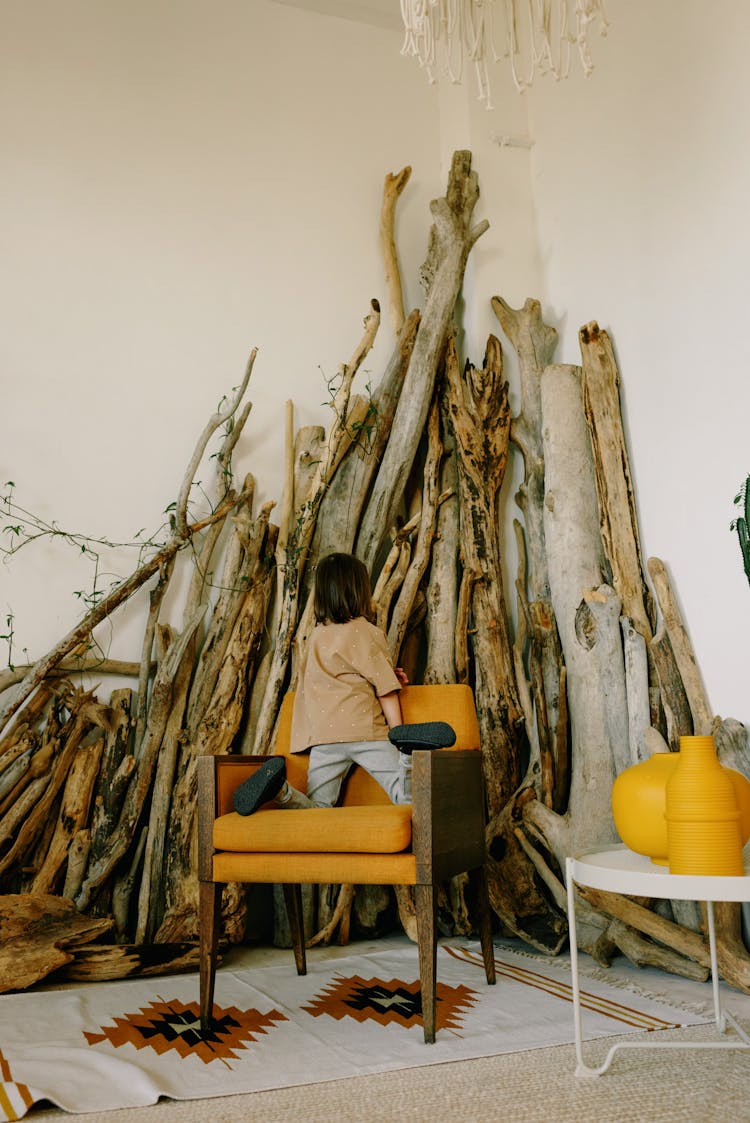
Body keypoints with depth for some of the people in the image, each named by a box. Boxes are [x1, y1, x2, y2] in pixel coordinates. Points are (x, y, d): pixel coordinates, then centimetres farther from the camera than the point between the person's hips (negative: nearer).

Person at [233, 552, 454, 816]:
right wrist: (398, 734, 4)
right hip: (364, 731, -5)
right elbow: (386, 692, 1)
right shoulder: (366, 631, 3)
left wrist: (387, 674, 21)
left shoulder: (317, 635, 20)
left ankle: (281, 789, -23)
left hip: (321, 734, 5)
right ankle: (408, 752, -43)